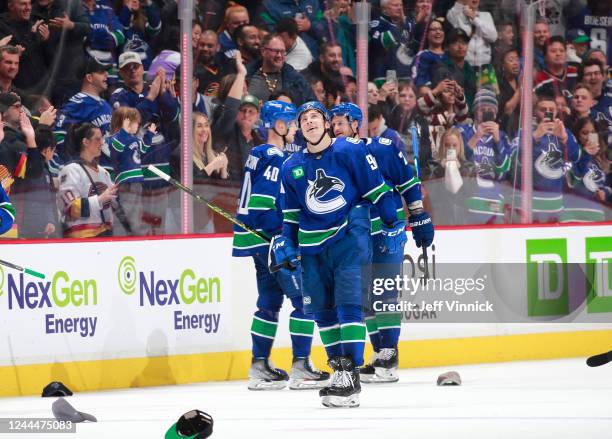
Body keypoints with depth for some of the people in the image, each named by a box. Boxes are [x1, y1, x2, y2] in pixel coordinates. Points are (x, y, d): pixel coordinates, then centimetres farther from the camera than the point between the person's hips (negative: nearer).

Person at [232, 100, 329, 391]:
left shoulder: (263, 155, 17)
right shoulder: (272, 158, -14)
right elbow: (260, 204, -22)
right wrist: (283, 237, -20)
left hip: (264, 243, 10)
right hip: (271, 240, -10)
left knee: (271, 301, 14)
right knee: (304, 298, -9)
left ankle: (260, 367, 17)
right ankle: (300, 367, -11)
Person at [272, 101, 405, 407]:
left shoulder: (351, 151, -6)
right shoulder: (292, 167, 8)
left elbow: (377, 189, -2)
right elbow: (291, 213, 17)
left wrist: (392, 225, -3)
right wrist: (286, 243, 7)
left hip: (350, 237, -5)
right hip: (312, 245, 5)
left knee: (349, 303, -13)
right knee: (322, 310, 4)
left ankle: (351, 374, -15)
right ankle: (338, 367, 14)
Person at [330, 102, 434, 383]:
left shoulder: (381, 149, -8)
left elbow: (409, 182, -3)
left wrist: (419, 218, -3)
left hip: (388, 233, -6)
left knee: (384, 297, -9)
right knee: (364, 300, 7)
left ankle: (389, 357, -7)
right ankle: (380, 356, 15)